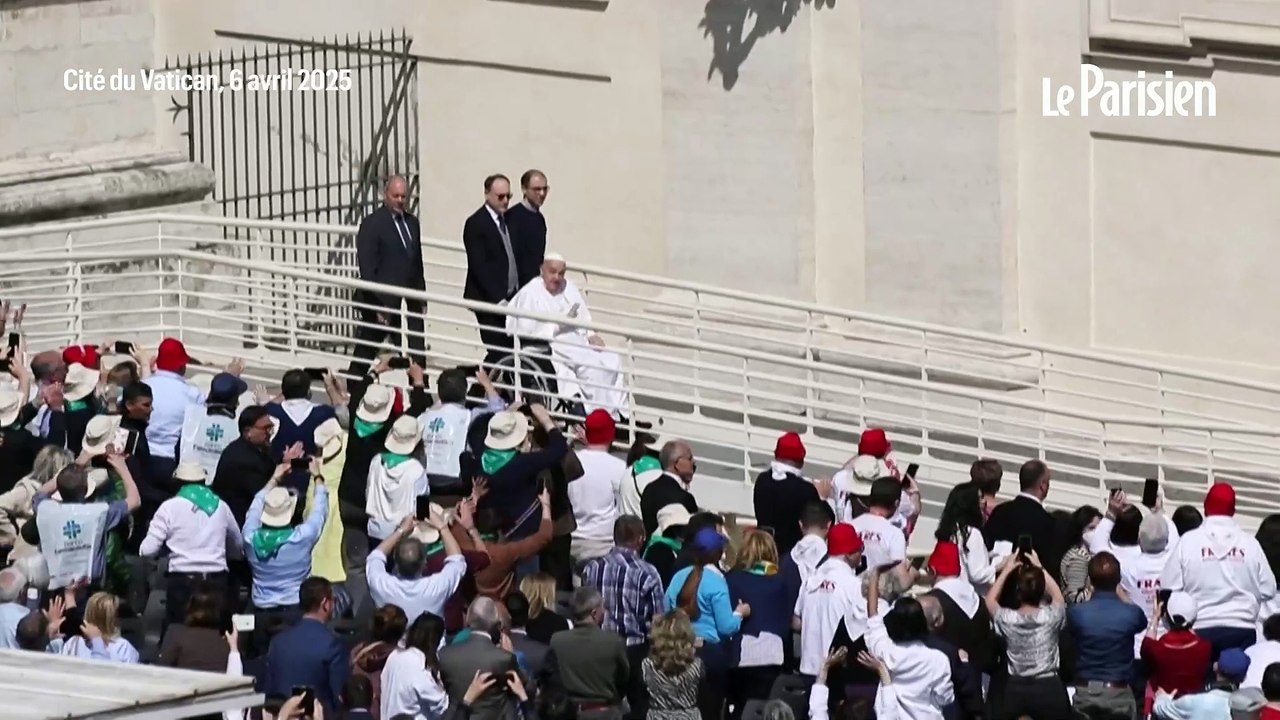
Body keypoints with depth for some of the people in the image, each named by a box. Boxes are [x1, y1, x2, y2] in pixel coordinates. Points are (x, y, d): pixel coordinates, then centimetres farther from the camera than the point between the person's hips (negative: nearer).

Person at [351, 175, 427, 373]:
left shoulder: (412, 223, 13)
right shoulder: (372, 224, -8)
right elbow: (367, 268, -13)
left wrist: (421, 300, 11)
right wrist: (378, 305, -17)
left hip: (408, 304, 5)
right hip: (382, 304, -5)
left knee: (417, 356, -2)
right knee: (363, 356, 8)